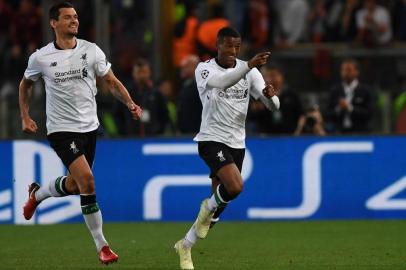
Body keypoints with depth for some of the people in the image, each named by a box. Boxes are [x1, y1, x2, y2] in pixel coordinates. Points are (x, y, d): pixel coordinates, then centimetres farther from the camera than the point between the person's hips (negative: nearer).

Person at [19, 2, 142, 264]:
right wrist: (25, 117, 11)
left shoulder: (91, 50, -1)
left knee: (74, 185, 12)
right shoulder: (40, 58, -4)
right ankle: (101, 245, -12)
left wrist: (131, 104, -11)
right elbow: (26, 84, 15)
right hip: (62, 129, -4)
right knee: (87, 180, -20)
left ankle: (37, 193, 46)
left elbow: (112, 82, 4)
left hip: (89, 126, 4)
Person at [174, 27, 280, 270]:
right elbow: (220, 83, -32)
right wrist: (249, 66, -43)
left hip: (236, 143, 5)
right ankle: (209, 207, 5)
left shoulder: (248, 70, 4)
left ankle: (185, 246, 25)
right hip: (211, 139, -5)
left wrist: (270, 95, -24)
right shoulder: (204, 69, -7)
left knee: (219, 205, 7)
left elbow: (273, 105, 0)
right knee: (235, 186, -28)